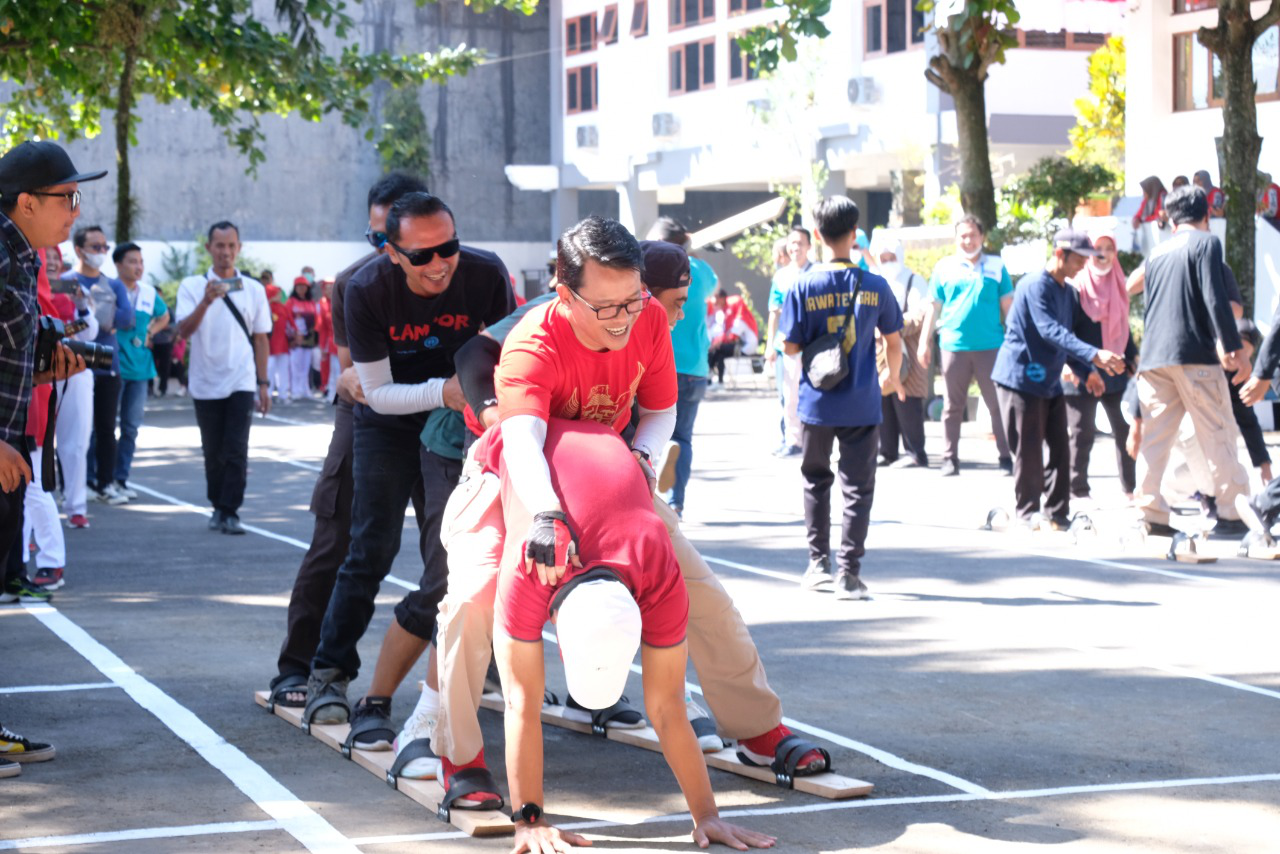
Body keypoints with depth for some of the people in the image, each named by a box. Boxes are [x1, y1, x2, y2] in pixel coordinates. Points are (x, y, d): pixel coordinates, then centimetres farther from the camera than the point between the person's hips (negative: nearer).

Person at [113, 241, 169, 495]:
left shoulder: (149, 293, 9)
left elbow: (164, 317, 26)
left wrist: (150, 333, 12)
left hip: (140, 367, 6)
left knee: (131, 426, 8)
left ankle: (121, 477, 15)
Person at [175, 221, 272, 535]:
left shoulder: (253, 289, 5)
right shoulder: (192, 286, 1)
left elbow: (260, 338, 9)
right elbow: (184, 330, -12)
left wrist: (263, 384, 5)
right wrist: (206, 302, -27)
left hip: (241, 383, 0)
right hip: (205, 384, 0)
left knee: (236, 451, -9)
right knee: (213, 452, 9)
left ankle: (230, 512, -8)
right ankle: (218, 507, 23)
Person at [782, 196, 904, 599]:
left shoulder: (803, 287, -9)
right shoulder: (875, 286, -6)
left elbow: (791, 347, -6)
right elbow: (893, 342, 3)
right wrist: (894, 378, 21)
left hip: (817, 403, 1)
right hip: (862, 406, 0)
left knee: (816, 481, 18)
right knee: (858, 487, 4)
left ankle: (818, 564, 21)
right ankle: (848, 572, 0)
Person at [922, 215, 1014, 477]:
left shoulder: (996, 266, 8)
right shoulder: (944, 267, 8)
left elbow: (1008, 305, 10)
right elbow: (934, 307, 10)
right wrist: (924, 342, 6)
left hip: (991, 346, 0)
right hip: (953, 346, 0)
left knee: (998, 404, 0)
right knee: (953, 406, 6)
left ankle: (1006, 457, 6)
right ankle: (950, 458, 12)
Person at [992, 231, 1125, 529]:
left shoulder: (1066, 291, 12)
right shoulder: (1035, 286, -17)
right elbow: (1050, 331, -29)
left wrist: (1086, 371, 6)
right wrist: (1094, 355, -39)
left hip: (1050, 382, 8)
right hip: (1021, 379, -8)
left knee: (1060, 450, 5)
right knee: (1029, 453, -3)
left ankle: (1057, 514, 10)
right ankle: (1027, 515, 7)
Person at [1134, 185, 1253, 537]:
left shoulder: (1156, 253, 19)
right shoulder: (1205, 243, 0)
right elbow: (1215, 298, -11)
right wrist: (1234, 347, -11)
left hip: (1152, 356, 6)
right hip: (1194, 353, -6)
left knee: (1155, 436, 6)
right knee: (1218, 433, -1)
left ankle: (1151, 514, 0)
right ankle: (1232, 513, -2)